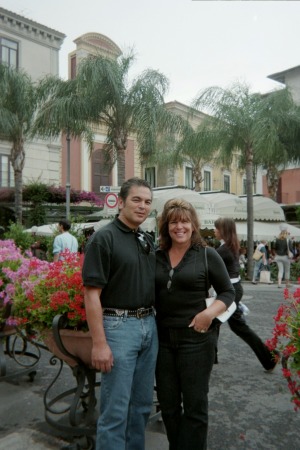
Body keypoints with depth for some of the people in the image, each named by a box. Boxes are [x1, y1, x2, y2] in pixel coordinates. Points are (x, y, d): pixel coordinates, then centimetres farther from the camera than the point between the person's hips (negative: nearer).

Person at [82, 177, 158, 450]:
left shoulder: (148, 241, 11)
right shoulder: (103, 238, -11)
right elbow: (91, 294, -15)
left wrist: (153, 322, 12)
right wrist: (99, 343, -18)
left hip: (149, 325, 7)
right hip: (118, 325, -7)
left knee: (142, 404, 17)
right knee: (116, 409, 3)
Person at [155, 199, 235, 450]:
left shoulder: (207, 255, -5)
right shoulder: (157, 256, 4)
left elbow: (228, 292, 0)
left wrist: (210, 312, -17)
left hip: (196, 337, -4)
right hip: (163, 337, 4)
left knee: (195, 404, 9)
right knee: (167, 403, 16)